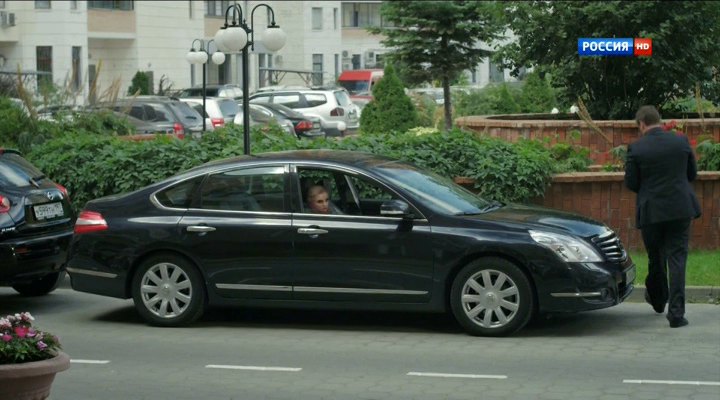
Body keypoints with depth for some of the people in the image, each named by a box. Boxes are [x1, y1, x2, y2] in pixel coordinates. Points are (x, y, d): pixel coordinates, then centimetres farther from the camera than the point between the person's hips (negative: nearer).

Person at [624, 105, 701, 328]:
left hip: (651, 211, -1)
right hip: (680, 209, 1)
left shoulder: (636, 149, -9)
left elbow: (630, 183, -3)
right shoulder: (681, 142, -1)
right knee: (677, 259, 1)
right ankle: (676, 312, -5)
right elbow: (692, 174, 10)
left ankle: (658, 300, 39)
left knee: (655, 259, 18)